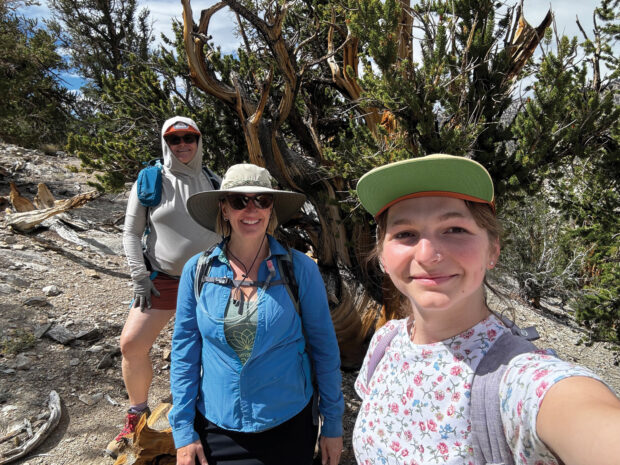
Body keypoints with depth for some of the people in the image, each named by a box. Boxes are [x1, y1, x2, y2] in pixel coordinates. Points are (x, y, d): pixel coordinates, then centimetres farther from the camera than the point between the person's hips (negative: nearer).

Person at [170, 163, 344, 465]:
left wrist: (332, 424, -1)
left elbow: (324, 348, -5)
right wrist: (183, 431, -2)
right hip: (216, 428, 2)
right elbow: (185, 351, -1)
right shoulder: (197, 271, -7)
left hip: (288, 426, -1)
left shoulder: (300, 269, -12)